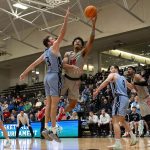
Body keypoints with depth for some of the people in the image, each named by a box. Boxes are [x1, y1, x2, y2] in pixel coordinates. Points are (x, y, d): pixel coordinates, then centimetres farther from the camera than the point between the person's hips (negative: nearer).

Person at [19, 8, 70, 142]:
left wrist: (25, 73, 29)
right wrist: (66, 19, -12)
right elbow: (62, 34, -12)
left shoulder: (45, 54, 18)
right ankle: (53, 131, -12)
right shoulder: (54, 47, -3)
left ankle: (46, 128, 5)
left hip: (48, 77, 9)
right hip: (55, 76, -8)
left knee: (49, 103, 7)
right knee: (54, 103, -10)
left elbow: (34, 64, 21)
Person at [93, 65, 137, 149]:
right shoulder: (123, 78, 29)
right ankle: (133, 137, 26)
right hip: (125, 98, 8)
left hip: (119, 98, -8)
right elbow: (131, 87, 32)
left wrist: (97, 91, -22)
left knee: (115, 121, -14)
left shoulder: (112, 75, 6)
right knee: (122, 120, 26)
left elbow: (106, 81, -15)